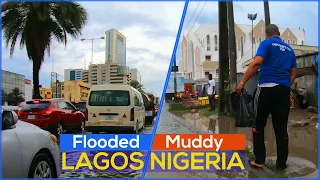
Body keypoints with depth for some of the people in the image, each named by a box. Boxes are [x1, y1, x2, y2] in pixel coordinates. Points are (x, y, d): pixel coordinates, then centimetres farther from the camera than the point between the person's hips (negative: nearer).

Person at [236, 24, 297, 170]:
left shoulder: (267, 43, 1)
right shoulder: (289, 49, 19)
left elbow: (257, 63, -17)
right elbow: (294, 74, 17)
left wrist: (242, 82, -16)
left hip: (267, 88, -5)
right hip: (284, 89, 5)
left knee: (258, 125, 7)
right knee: (281, 128, 9)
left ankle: (259, 160, 10)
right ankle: (282, 163, 16)